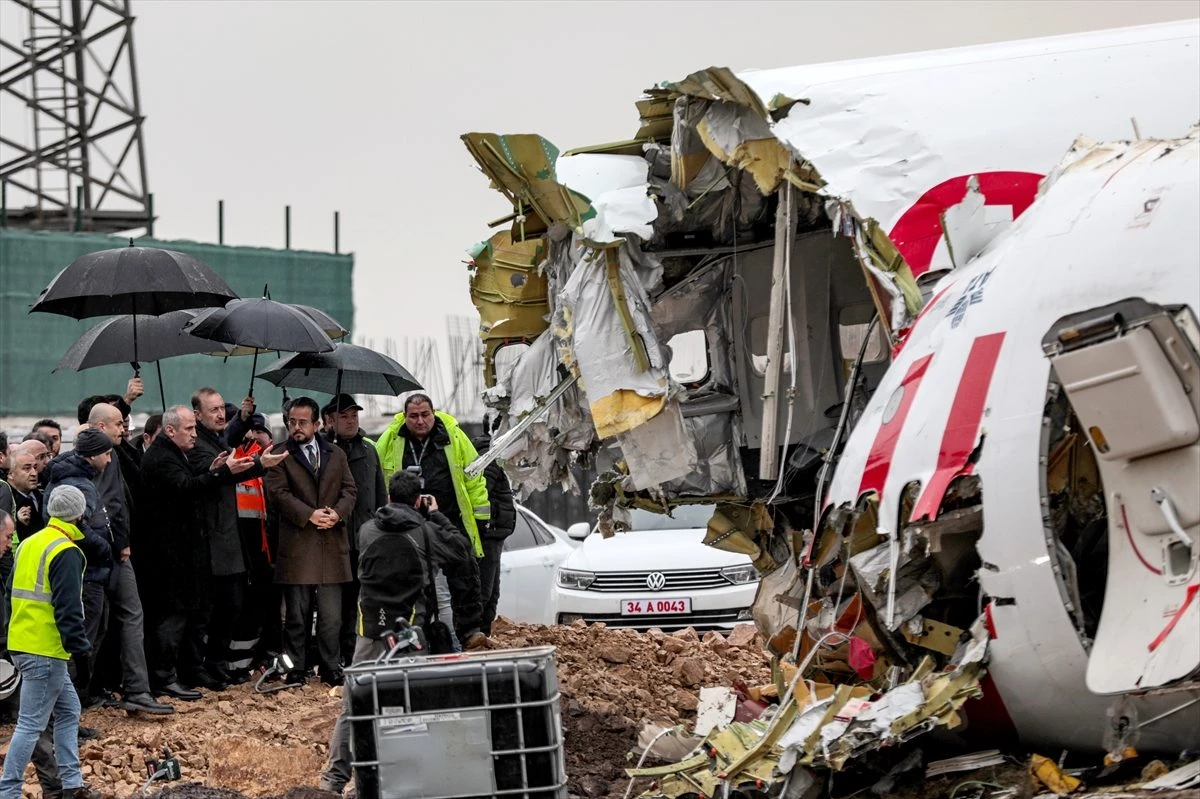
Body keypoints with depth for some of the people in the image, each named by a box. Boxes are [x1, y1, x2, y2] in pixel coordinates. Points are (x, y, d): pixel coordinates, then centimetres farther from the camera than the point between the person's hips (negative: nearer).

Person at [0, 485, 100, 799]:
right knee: (31, 723, -6)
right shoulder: (66, 552, -14)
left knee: (68, 710, 17)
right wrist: (80, 646, -16)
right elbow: (68, 607, -20)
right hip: (45, 651, -9)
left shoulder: (28, 544, 14)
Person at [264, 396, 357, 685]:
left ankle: (331, 668, 11)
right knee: (296, 614, 2)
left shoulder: (336, 455, 15)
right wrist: (309, 515, -15)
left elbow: (349, 490, 11)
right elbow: (278, 493, -6)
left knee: (331, 614, 3)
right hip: (296, 545, -3)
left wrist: (337, 513, -9)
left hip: (332, 544, 3)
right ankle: (296, 670, 8)